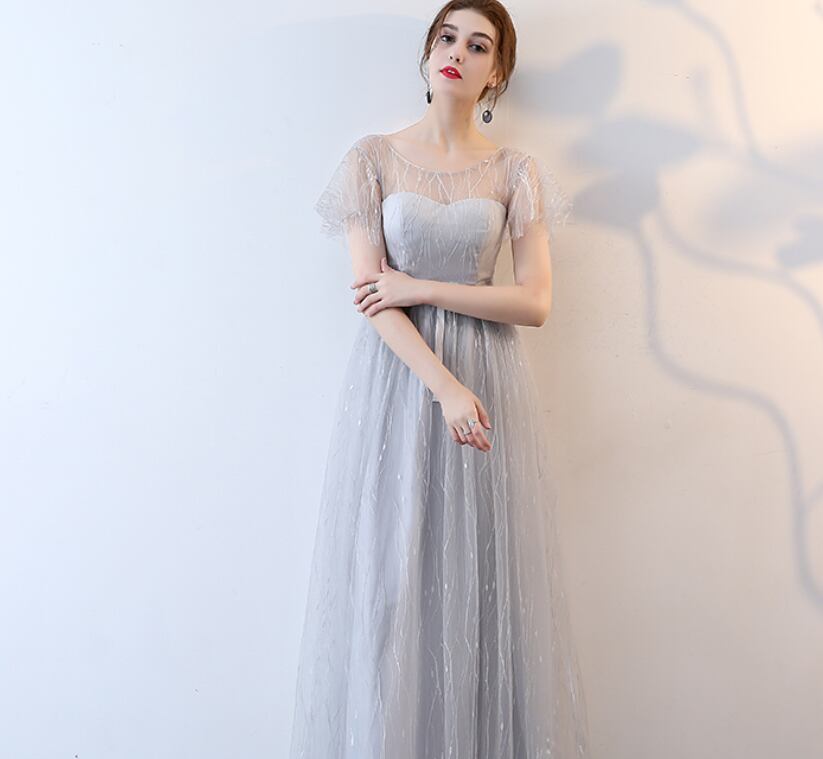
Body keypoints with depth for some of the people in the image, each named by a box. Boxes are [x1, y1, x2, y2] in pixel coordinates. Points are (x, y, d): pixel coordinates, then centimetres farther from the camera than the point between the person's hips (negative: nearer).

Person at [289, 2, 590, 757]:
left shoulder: (517, 171, 6)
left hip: (490, 379, 1)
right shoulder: (372, 158, 3)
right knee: (388, 576, 4)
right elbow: (371, 295, -7)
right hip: (397, 378, -1)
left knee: (485, 579, 6)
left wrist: (421, 287, -10)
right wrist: (445, 387, -17)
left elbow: (536, 301, -3)